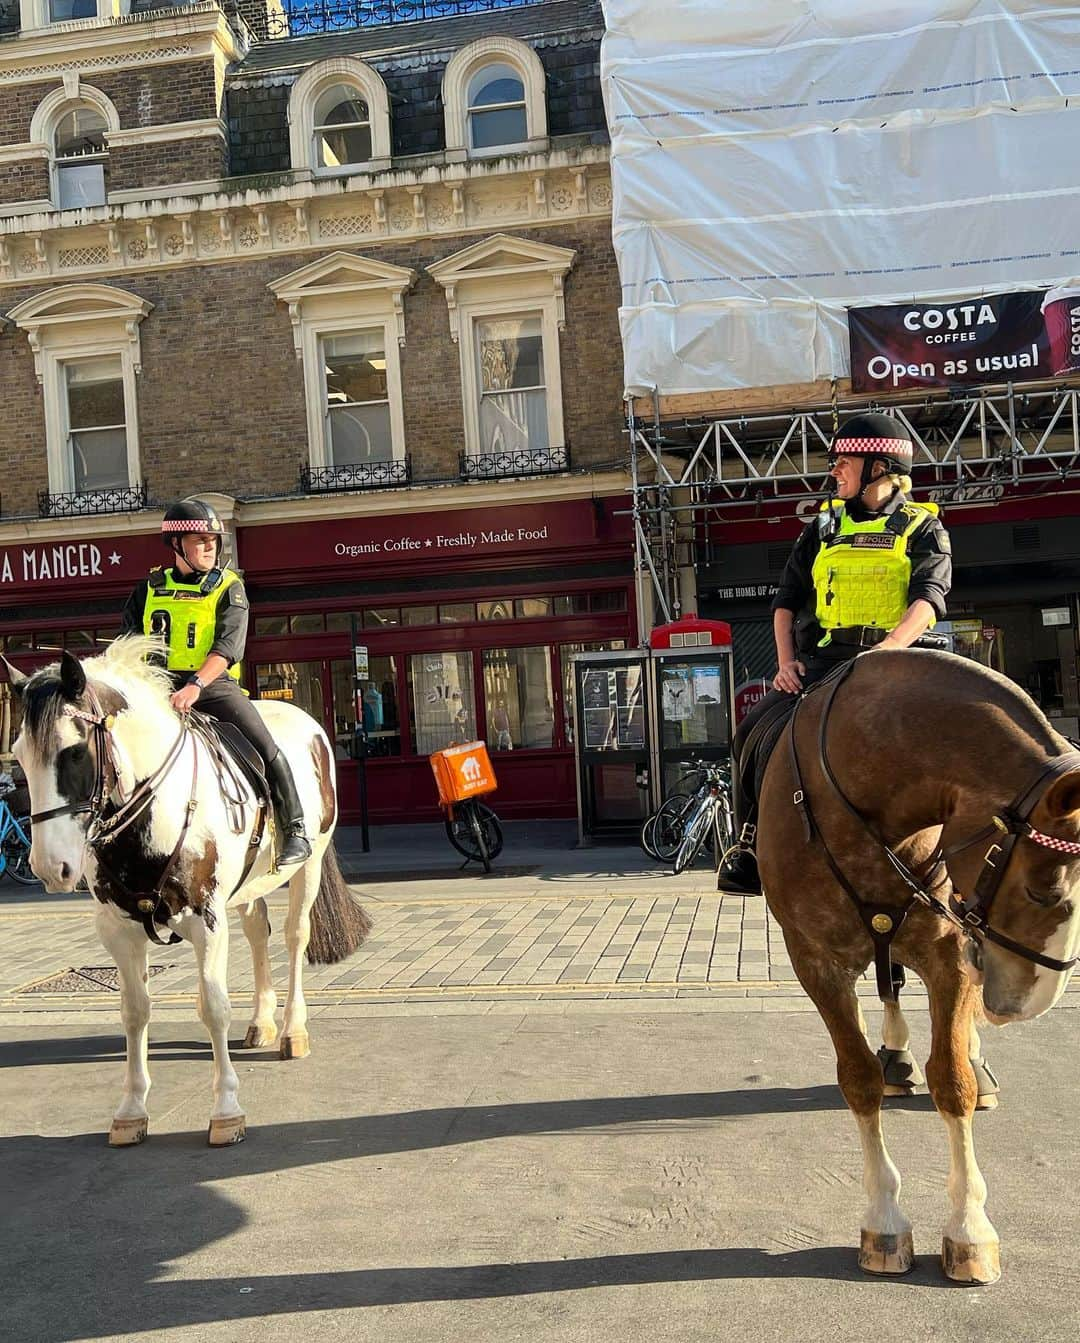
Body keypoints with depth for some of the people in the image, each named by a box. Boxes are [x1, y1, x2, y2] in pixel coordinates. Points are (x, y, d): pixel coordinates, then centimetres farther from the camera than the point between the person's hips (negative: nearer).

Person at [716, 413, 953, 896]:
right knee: (752, 731, -16)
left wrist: (889, 646, -26)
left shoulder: (922, 528, 9)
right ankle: (748, 846, -3)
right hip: (821, 659, 3)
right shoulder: (824, 527, 20)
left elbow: (929, 595, -8)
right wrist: (786, 661, 1)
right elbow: (786, 600, 18)